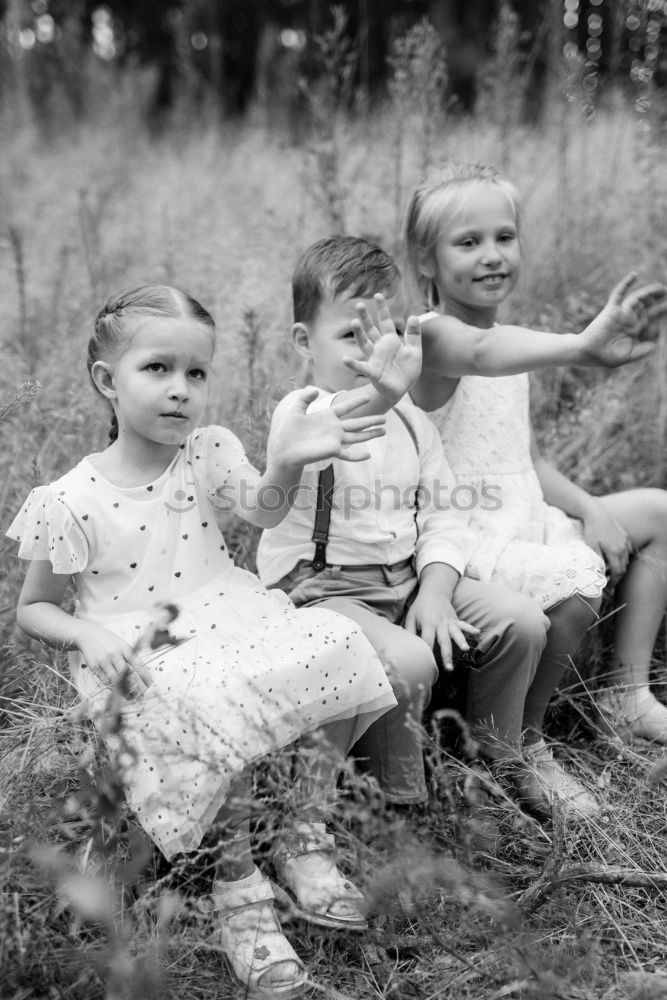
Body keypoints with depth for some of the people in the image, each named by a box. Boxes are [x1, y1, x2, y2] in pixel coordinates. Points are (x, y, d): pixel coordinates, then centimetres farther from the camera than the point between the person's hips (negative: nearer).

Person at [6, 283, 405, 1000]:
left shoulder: (206, 452, 6)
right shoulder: (69, 501, -3)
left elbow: (260, 510, -13)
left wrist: (285, 462, -36)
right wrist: (89, 633, -15)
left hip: (231, 618, 4)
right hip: (144, 657, -4)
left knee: (337, 645, -23)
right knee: (216, 707, -36)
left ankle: (305, 840, -4)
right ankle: (237, 889, -11)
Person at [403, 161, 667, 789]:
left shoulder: (513, 343, 14)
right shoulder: (434, 335, -16)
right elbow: (481, 353, -42)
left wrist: (589, 508, 0)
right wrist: (579, 347, -60)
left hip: (527, 521, 10)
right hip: (466, 538, -10)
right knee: (574, 582, -33)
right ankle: (520, 744, -9)